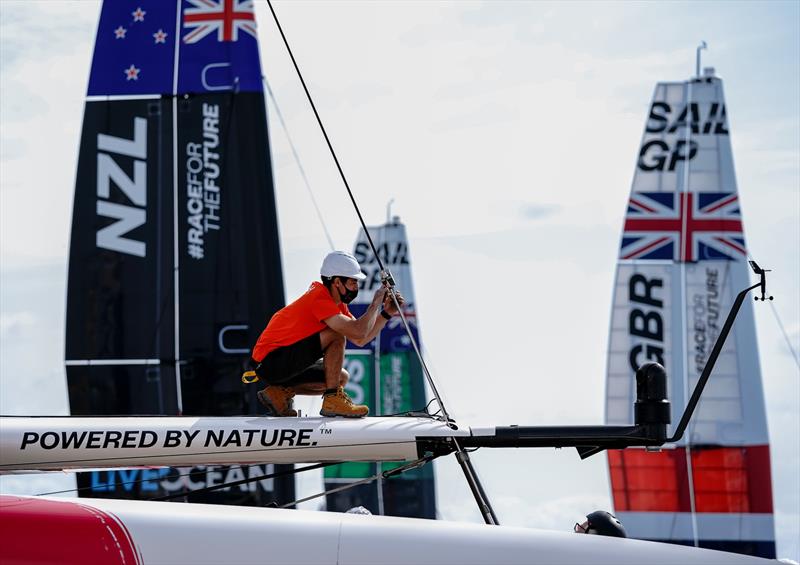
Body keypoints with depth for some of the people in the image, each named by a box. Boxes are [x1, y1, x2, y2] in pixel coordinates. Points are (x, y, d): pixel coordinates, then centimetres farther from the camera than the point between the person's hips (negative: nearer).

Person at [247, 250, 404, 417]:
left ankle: (281, 392, 8)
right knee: (336, 336, -20)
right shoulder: (319, 299, -20)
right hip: (269, 363, -10)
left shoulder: (337, 304, 10)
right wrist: (375, 303, -15)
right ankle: (333, 400, -14)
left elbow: (361, 340, 11)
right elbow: (359, 332, -29)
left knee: (341, 379, 14)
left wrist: (387, 313, 4)